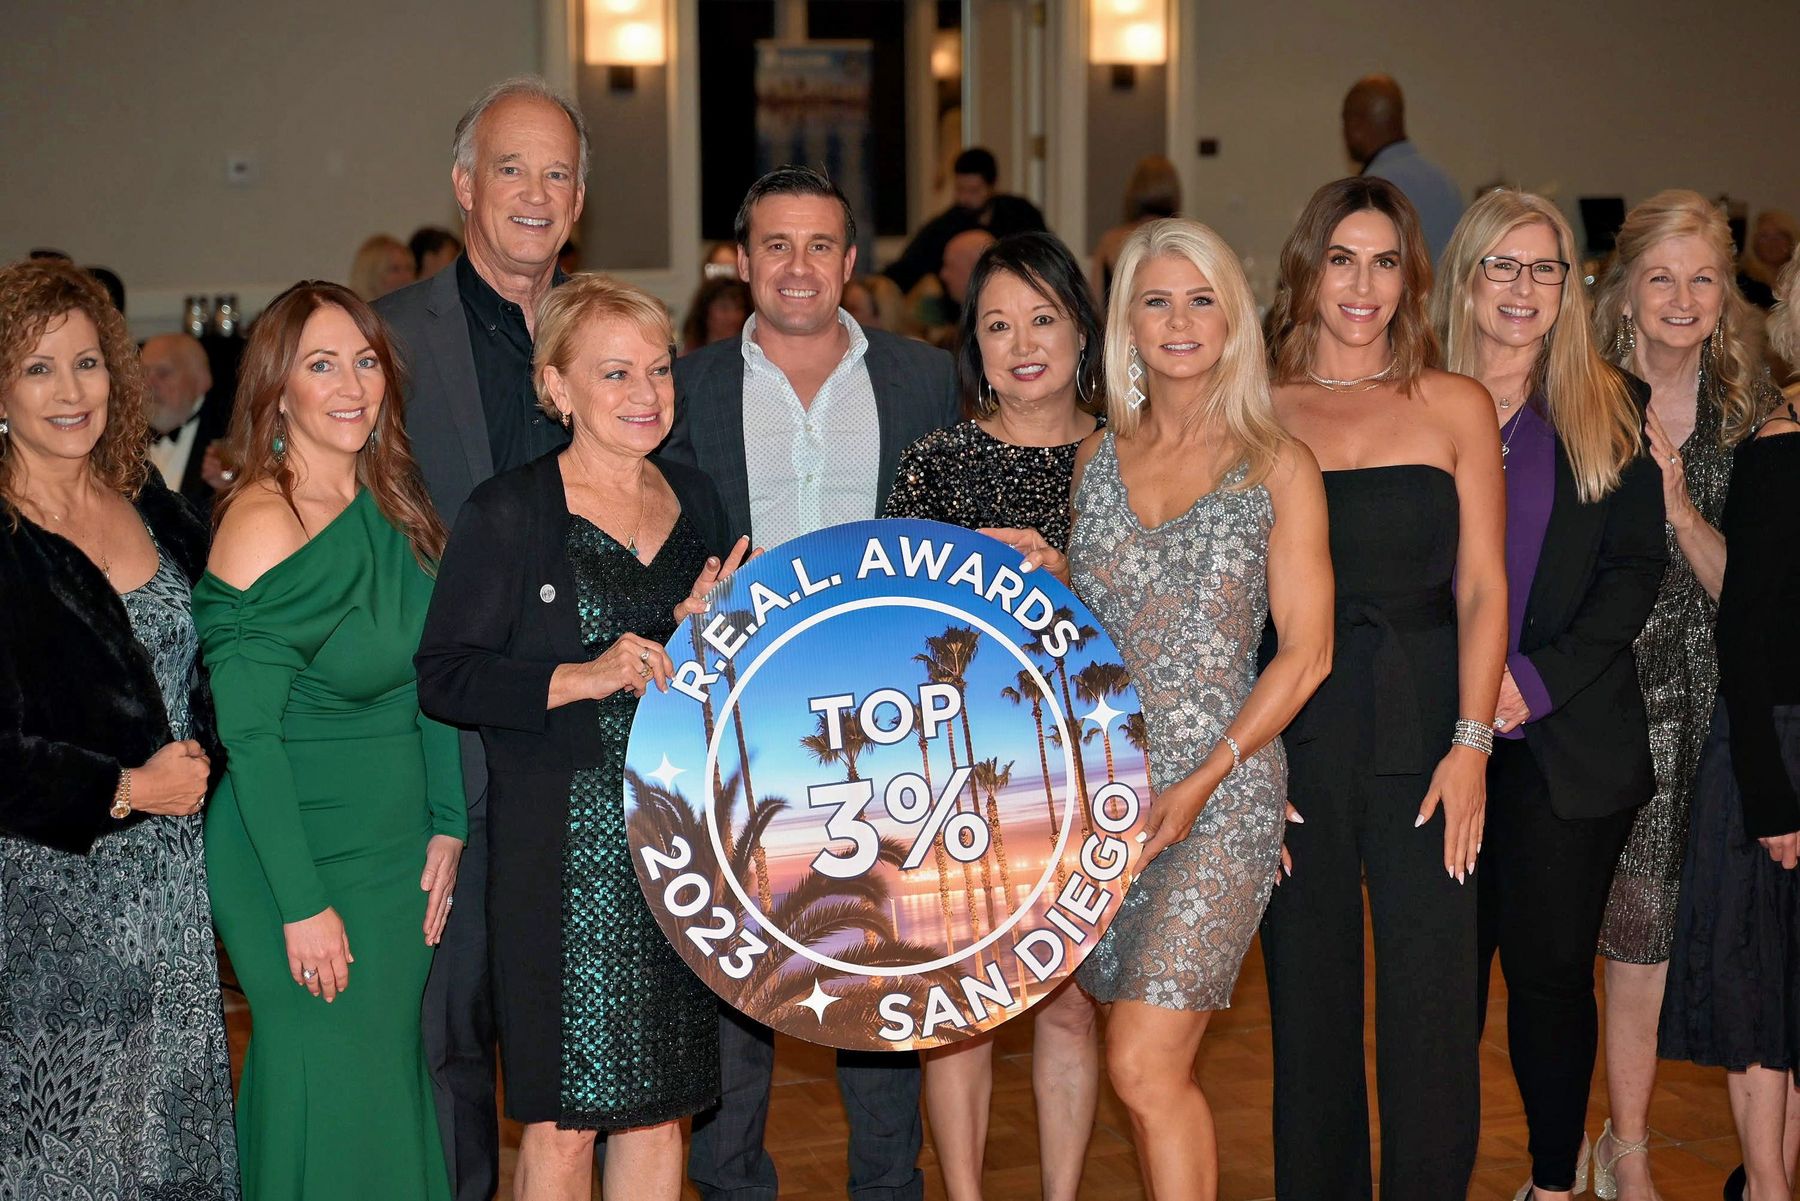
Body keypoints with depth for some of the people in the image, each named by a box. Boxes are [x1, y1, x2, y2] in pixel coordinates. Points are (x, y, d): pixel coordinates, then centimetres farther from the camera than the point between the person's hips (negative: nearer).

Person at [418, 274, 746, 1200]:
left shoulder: (695, 500, 11)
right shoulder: (509, 514, -6)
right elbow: (444, 676, -10)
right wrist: (584, 678, -21)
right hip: (563, 846, -5)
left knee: (662, 1106, 11)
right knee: (562, 1121, -2)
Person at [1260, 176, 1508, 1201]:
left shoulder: (1456, 406, 6)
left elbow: (1482, 587, 2)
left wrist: (1471, 743, -8)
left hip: (1424, 727, -1)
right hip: (1293, 729, 1)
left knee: (1433, 1009, -3)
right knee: (1309, 999, 7)